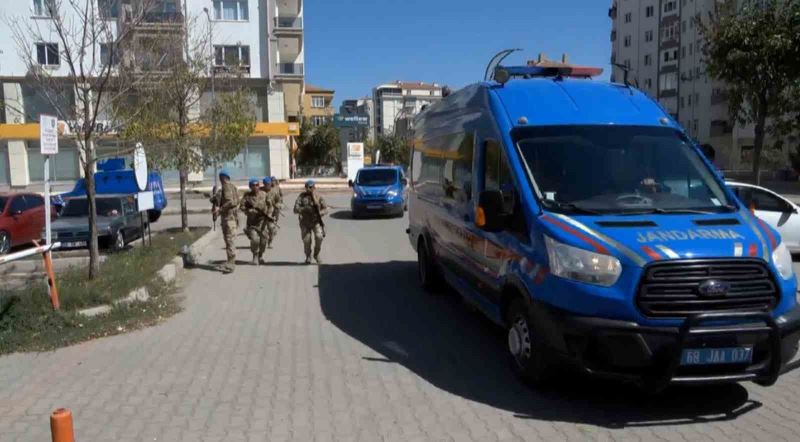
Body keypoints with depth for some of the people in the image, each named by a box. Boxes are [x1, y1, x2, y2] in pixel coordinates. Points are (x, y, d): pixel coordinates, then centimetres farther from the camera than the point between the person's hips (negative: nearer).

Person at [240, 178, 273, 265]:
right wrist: (250, 211, -20)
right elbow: (242, 206, -5)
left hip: (262, 221, 2)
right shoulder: (247, 195, -2)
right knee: (254, 239, -15)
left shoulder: (263, 194, 2)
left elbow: (270, 205, 9)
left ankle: (260, 256, 27)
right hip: (252, 221, -2)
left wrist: (269, 215, -4)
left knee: (263, 240, 5)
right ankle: (255, 256, 7)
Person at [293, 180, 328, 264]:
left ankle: (316, 254, 4)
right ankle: (308, 257, 23)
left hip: (316, 221, 0)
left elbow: (325, 209, -4)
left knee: (319, 237, -20)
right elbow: (296, 209, -10)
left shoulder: (318, 197, 0)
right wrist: (305, 209, -28)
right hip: (305, 223, 0)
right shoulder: (301, 197, -1)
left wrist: (319, 213, -24)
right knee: (306, 240, -4)